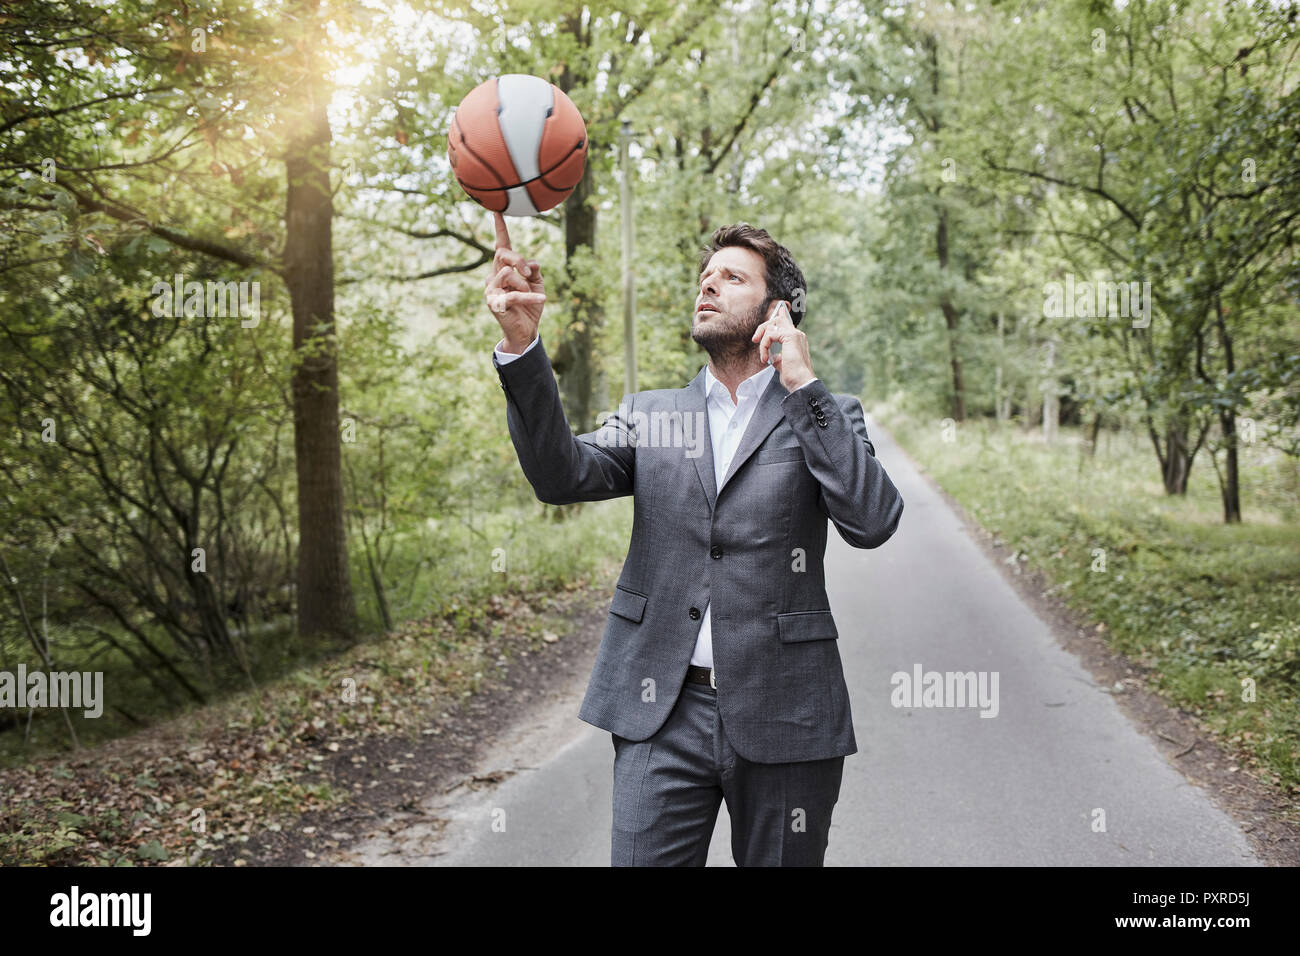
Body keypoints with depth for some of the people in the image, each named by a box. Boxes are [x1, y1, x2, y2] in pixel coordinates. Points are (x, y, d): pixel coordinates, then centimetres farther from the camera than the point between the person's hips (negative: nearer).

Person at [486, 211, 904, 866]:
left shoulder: (825, 417, 6)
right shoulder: (648, 415, 12)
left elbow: (873, 521, -11)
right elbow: (563, 474, -5)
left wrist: (802, 384, -11)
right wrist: (522, 344, -18)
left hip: (782, 715, -1)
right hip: (663, 714, 1)